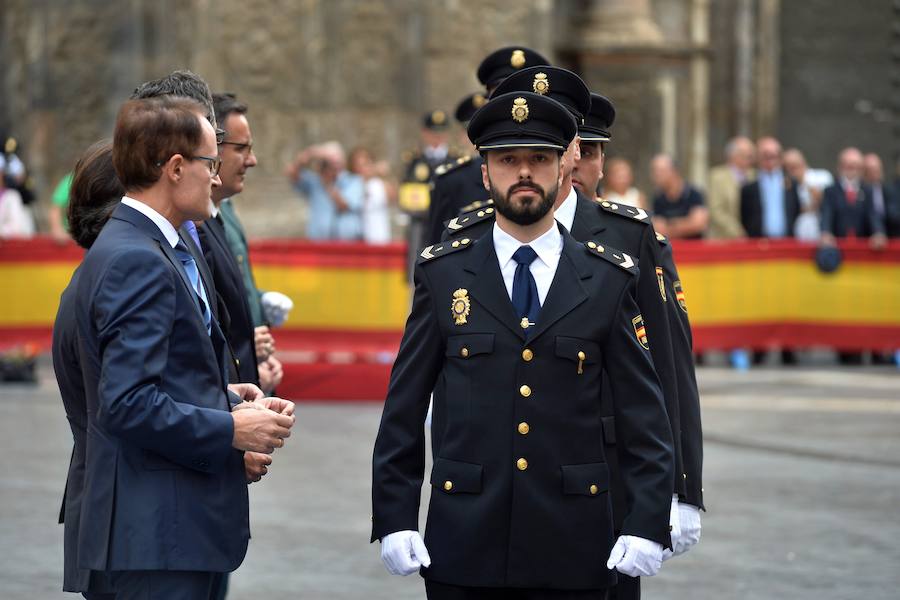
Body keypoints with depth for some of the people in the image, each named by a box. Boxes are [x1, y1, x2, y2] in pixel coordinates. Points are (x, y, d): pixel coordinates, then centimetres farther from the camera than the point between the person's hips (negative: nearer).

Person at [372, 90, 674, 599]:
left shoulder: (609, 280, 5)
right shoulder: (443, 275, 5)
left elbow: (645, 412, 3)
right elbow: (405, 408, 5)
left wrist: (649, 523, -6)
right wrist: (394, 519, -2)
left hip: (572, 551, 0)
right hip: (465, 546, 0)